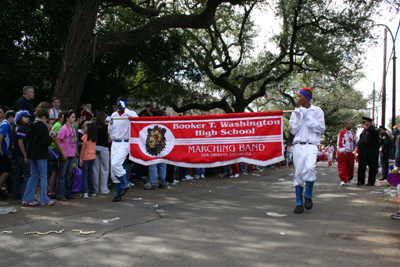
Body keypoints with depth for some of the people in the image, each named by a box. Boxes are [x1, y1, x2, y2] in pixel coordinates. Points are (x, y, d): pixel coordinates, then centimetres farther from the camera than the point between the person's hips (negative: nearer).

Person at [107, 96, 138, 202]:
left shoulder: (130, 114, -1)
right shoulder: (114, 115, 14)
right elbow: (110, 132, 17)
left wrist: (124, 109, -20)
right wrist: (110, 123, -1)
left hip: (125, 143, -6)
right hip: (115, 143, 6)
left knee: (115, 163, -24)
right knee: (113, 169, 5)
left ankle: (124, 185, -1)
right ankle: (118, 193, 17)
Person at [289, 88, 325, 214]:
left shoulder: (317, 111, 7)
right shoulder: (296, 112, 15)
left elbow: (321, 128, -2)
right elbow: (293, 131, 10)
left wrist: (308, 117, -7)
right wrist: (298, 118, -3)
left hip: (311, 146, -3)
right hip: (298, 146, 3)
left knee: (309, 168, -25)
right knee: (298, 173, 0)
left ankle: (308, 196, -3)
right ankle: (299, 203, 9)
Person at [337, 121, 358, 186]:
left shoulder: (352, 133, 15)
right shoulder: (342, 132, -4)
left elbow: (355, 141, 20)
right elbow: (340, 142, -9)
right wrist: (342, 151, -16)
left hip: (351, 153, 6)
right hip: (343, 153, -6)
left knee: (351, 166, 10)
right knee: (342, 167, -7)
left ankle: (350, 179, 26)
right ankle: (343, 180, -3)